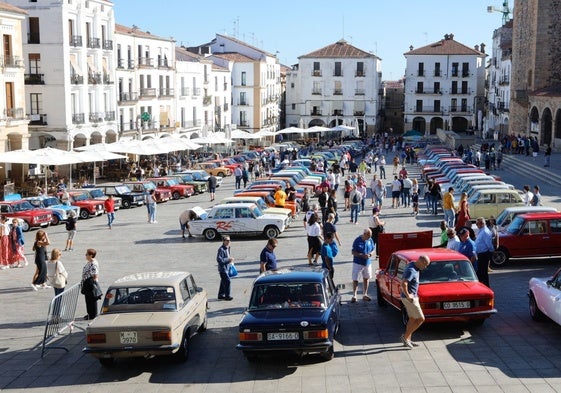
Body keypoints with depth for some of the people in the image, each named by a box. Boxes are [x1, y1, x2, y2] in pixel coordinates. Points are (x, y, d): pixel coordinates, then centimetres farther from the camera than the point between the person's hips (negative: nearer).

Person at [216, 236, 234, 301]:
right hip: (222, 268, -10)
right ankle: (227, 296, 0)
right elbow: (219, 259, -25)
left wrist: (230, 259, 5)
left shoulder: (227, 248, 10)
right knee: (227, 281, -9)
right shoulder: (221, 249, -20)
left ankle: (221, 295, 25)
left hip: (226, 267, 10)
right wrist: (228, 259, -23)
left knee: (223, 282, 16)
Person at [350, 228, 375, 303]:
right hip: (358, 263, -5)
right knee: (355, 280, -5)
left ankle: (365, 295, 27)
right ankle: (354, 296, 4)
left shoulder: (370, 240, 0)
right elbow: (353, 252, -13)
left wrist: (370, 254, -12)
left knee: (366, 278, 14)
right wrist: (362, 255, -25)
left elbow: (373, 250, 11)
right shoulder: (357, 241, -14)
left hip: (367, 263, 5)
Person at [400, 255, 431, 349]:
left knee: (412, 319, 17)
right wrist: (407, 295, -25)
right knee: (421, 319, -3)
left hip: (412, 296, 10)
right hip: (409, 298, -10)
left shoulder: (413, 266, 7)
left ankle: (408, 340, 24)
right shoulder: (411, 271, -24)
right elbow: (403, 283, -36)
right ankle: (405, 337, 4)